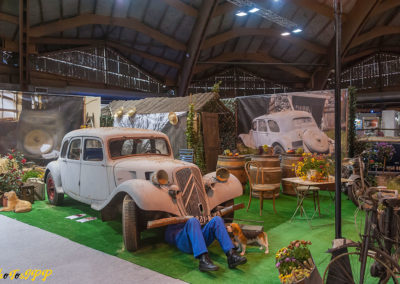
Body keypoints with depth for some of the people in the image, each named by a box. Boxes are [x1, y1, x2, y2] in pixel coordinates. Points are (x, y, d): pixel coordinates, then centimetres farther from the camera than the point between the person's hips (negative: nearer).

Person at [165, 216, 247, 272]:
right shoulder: (168, 227, 35)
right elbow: (170, 239, 10)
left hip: (200, 240, 4)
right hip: (184, 243, -4)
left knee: (217, 219, -19)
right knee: (193, 221, -34)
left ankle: (231, 255, -35)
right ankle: (203, 260, -49)